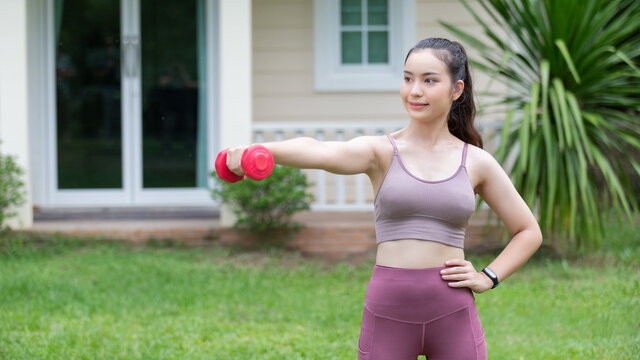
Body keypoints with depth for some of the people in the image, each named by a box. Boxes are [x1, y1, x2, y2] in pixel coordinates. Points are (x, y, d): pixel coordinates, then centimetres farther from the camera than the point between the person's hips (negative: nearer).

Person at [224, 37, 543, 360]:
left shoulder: (476, 162, 6)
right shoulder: (380, 152, 0)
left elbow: (529, 232, 18)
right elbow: (319, 153, -23)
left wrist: (488, 277, 2)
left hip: (452, 313, 1)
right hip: (388, 311, -1)